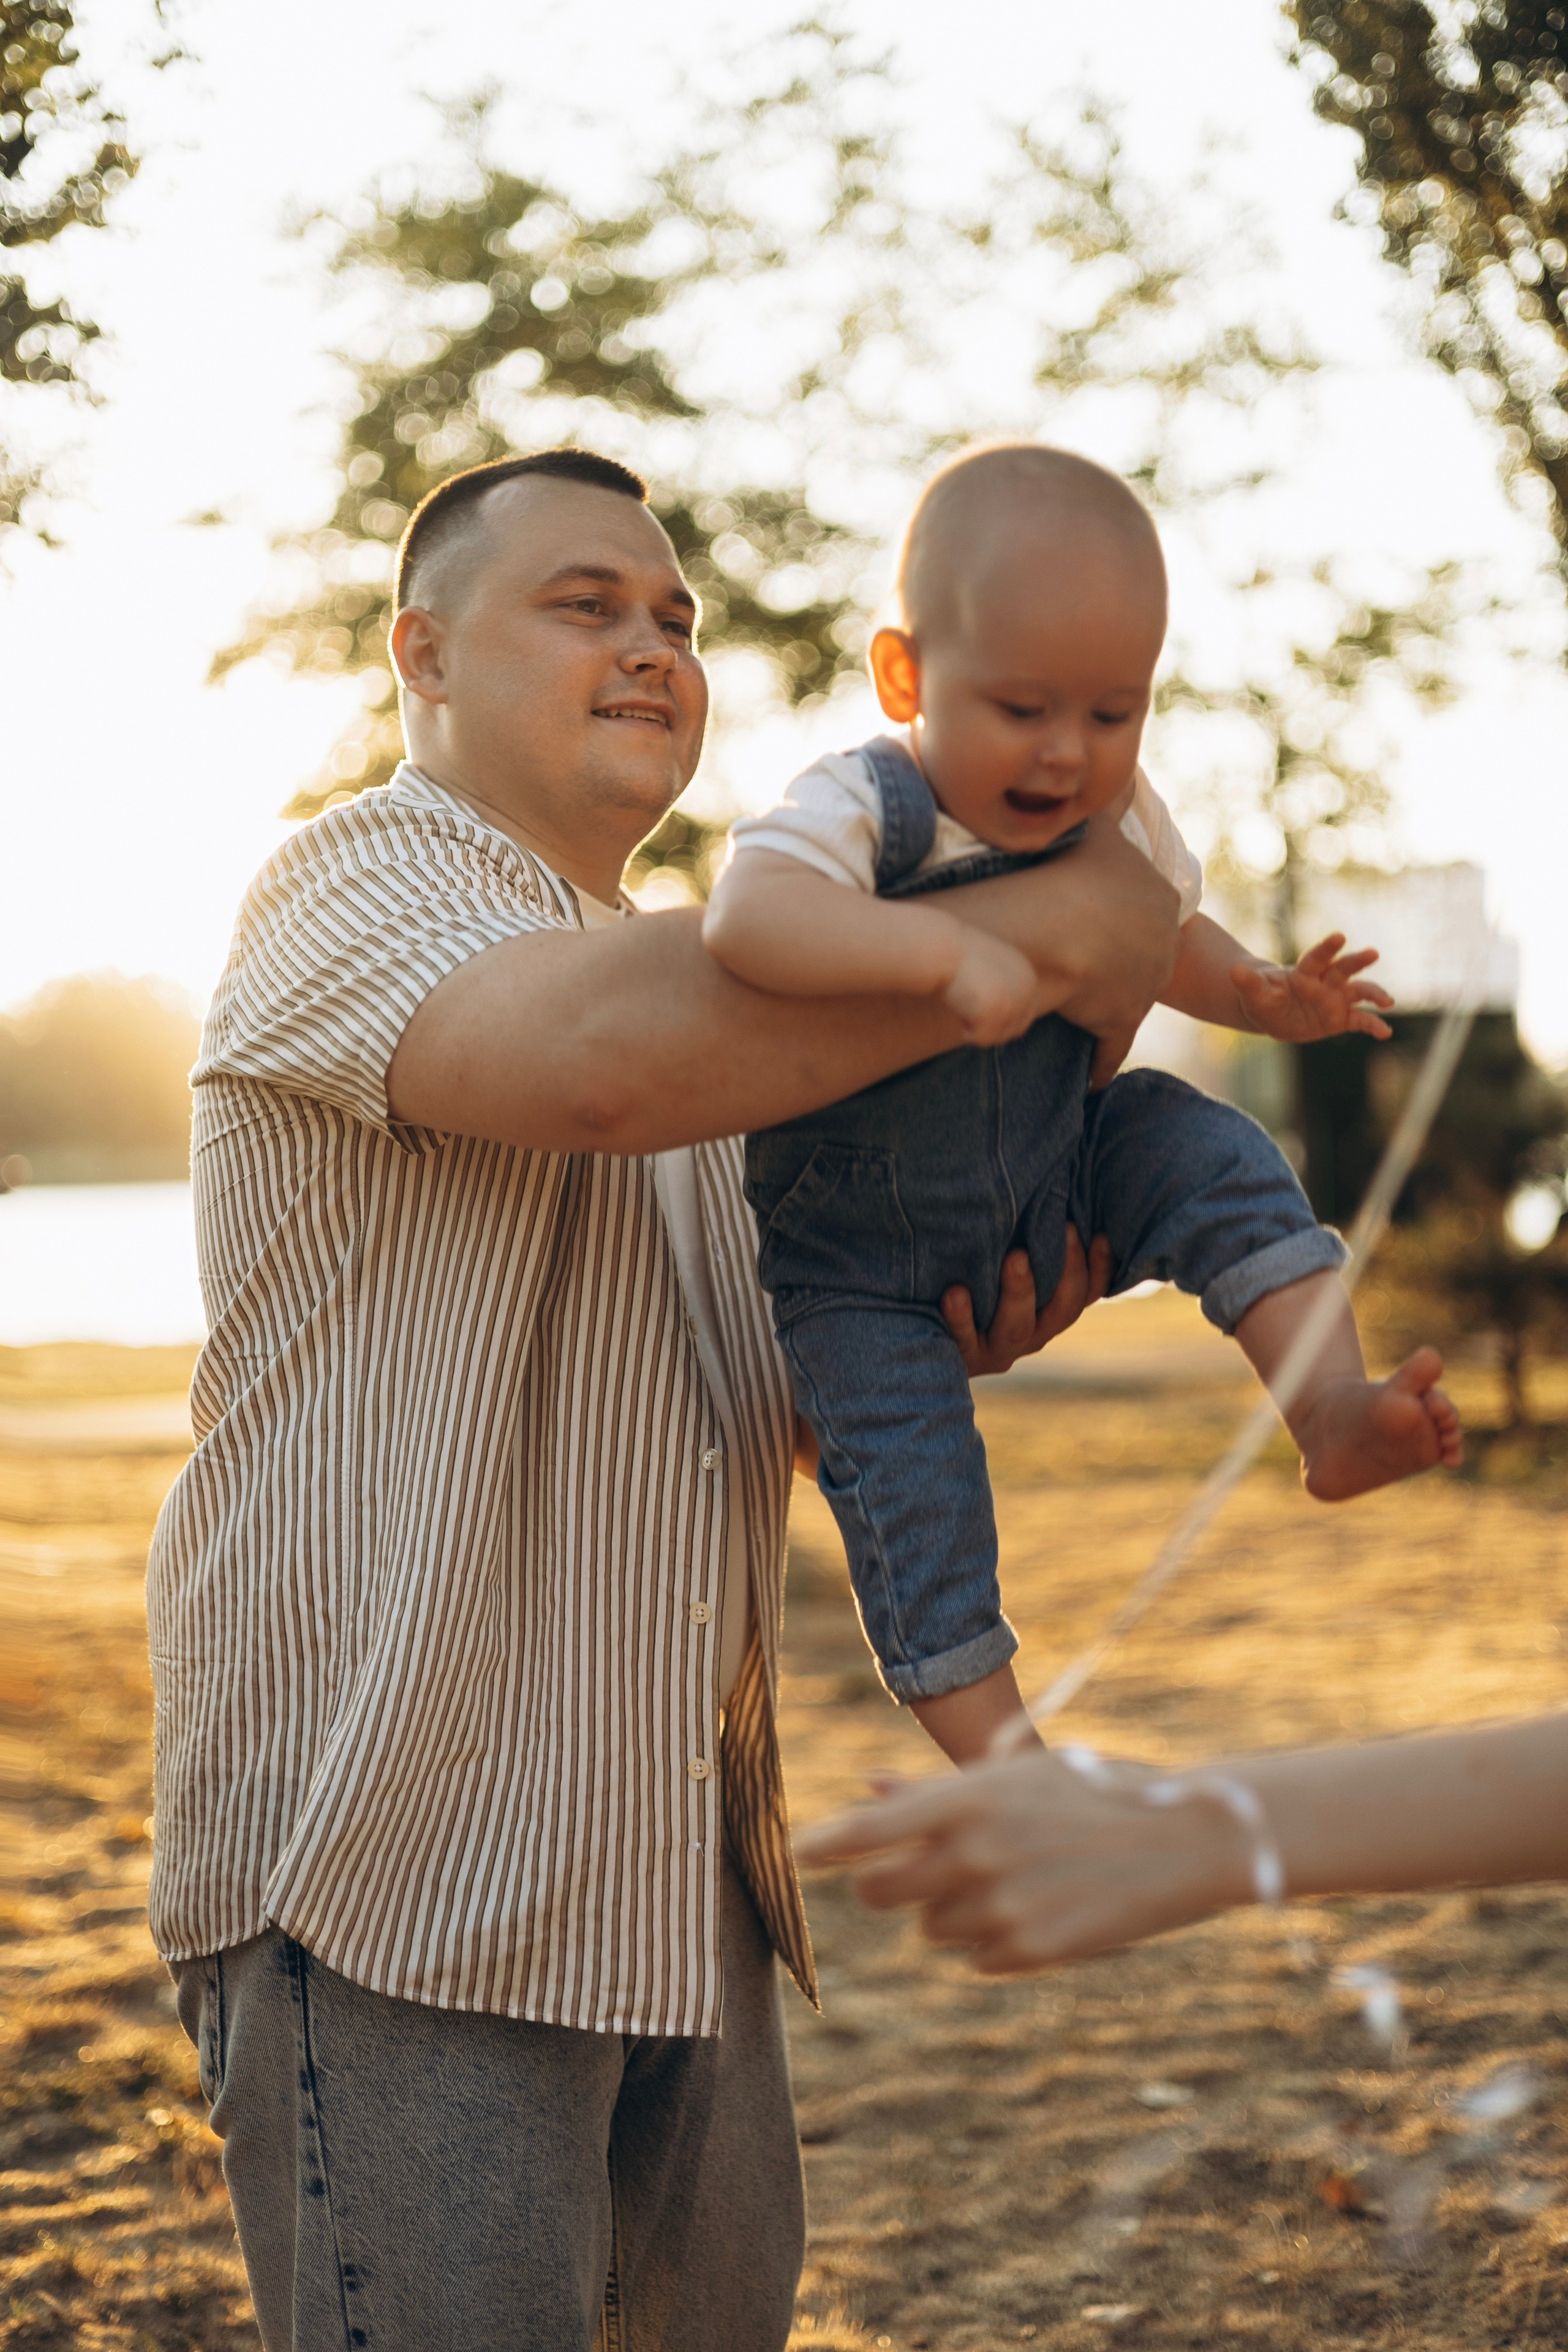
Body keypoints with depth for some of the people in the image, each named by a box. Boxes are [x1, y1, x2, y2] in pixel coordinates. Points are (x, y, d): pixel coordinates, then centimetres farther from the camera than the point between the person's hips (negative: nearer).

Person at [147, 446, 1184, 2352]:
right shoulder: (356, 889, -8)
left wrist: (932, 1347, -1)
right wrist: (1049, 931, -22)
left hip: (677, 1869, 9)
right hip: (395, 1865, -8)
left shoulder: (676, 971, 20)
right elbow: (604, 1052, -31)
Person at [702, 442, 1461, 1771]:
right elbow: (745, 918, -50)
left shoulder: (1119, 823, -9)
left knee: (1211, 1155, -16)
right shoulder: (860, 814, -28)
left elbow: (1164, 938, 13)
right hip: (861, 1249, -5)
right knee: (906, 1467, -15)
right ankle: (997, 1755, -7)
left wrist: (1270, 998, -7)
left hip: (1055, 1180, 5)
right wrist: (947, 948, -58)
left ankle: (1332, 1408, -18)